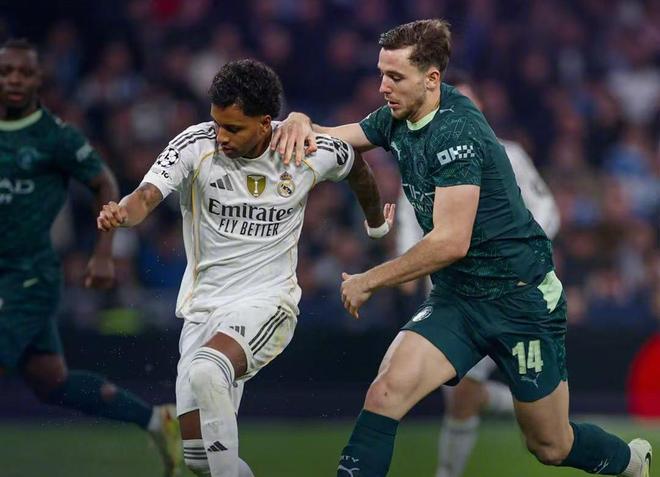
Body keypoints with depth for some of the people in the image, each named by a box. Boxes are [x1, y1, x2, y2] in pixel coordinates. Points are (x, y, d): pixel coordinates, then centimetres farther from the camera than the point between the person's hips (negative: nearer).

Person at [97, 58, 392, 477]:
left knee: (205, 371, -35)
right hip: (204, 308, 3)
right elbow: (147, 196, -24)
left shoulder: (313, 151, -7)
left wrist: (377, 222, 33)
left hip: (266, 302, -3)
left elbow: (357, 167, 16)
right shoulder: (196, 145, -9)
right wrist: (122, 213, -47)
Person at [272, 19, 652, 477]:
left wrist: (369, 281, -17)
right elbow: (328, 139, 12)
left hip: (522, 298, -6)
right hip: (456, 297, 6)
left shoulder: (456, 133, -23)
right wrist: (301, 123, -13)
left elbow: (451, 242, -26)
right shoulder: (398, 119, 2)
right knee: (387, 392, -21)